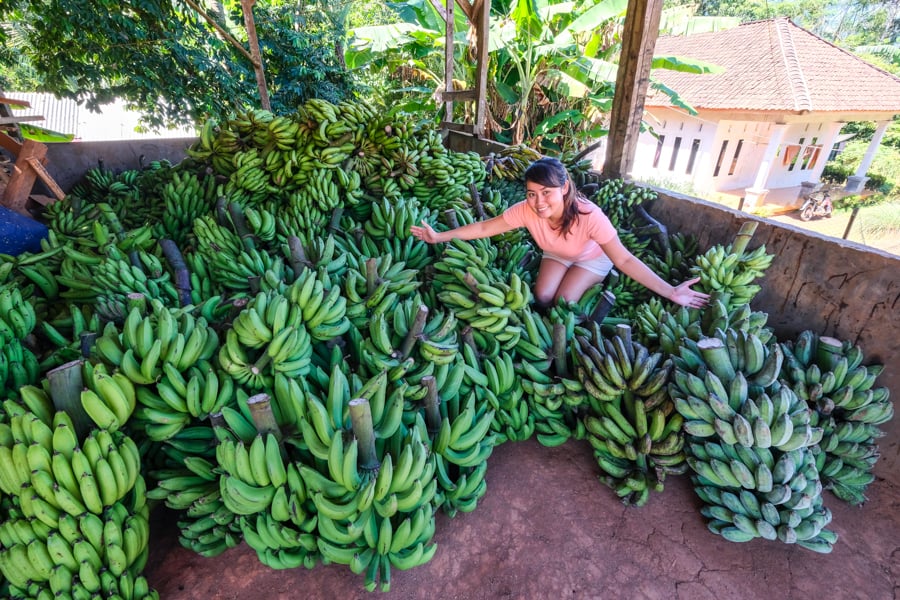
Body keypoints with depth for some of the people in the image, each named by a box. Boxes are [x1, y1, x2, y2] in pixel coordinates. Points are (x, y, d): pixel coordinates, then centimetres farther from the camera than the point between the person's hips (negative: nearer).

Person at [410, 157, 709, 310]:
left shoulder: (589, 215, -41)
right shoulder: (526, 210, -32)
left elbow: (624, 260, -37)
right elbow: (485, 227, -21)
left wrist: (670, 292, -41)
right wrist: (440, 237, -21)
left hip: (592, 258, -3)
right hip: (556, 255, 3)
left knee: (564, 302, -19)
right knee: (542, 298, -15)